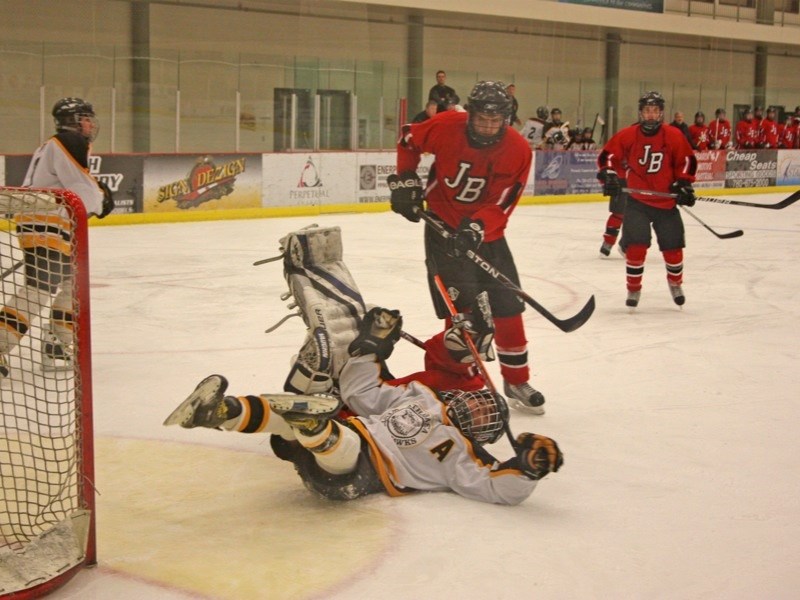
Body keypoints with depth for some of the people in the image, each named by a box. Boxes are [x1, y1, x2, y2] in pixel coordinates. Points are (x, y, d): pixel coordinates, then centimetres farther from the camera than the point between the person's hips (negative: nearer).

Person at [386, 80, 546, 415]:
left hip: (486, 233, 3)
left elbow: (501, 205, -17)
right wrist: (405, 181, -3)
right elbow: (408, 140, 4)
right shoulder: (446, 127, -17)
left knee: (508, 307, 7)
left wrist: (476, 228, -32)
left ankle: (516, 381, 24)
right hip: (444, 226, -3)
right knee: (463, 309, -12)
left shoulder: (518, 151, -15)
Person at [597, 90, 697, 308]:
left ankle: (676, 284, 35)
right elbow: (608, 155, 0)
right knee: (636, 245, -9)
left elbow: (686, 161, 3)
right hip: (637, 201, -1)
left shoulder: (674, 136, -6)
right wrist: (609, 175, -14)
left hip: (666, 201, 1)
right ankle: (634, 289, 8)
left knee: (673, 246, 8)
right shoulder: (627, 135, -8)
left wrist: (684, 185, -5)